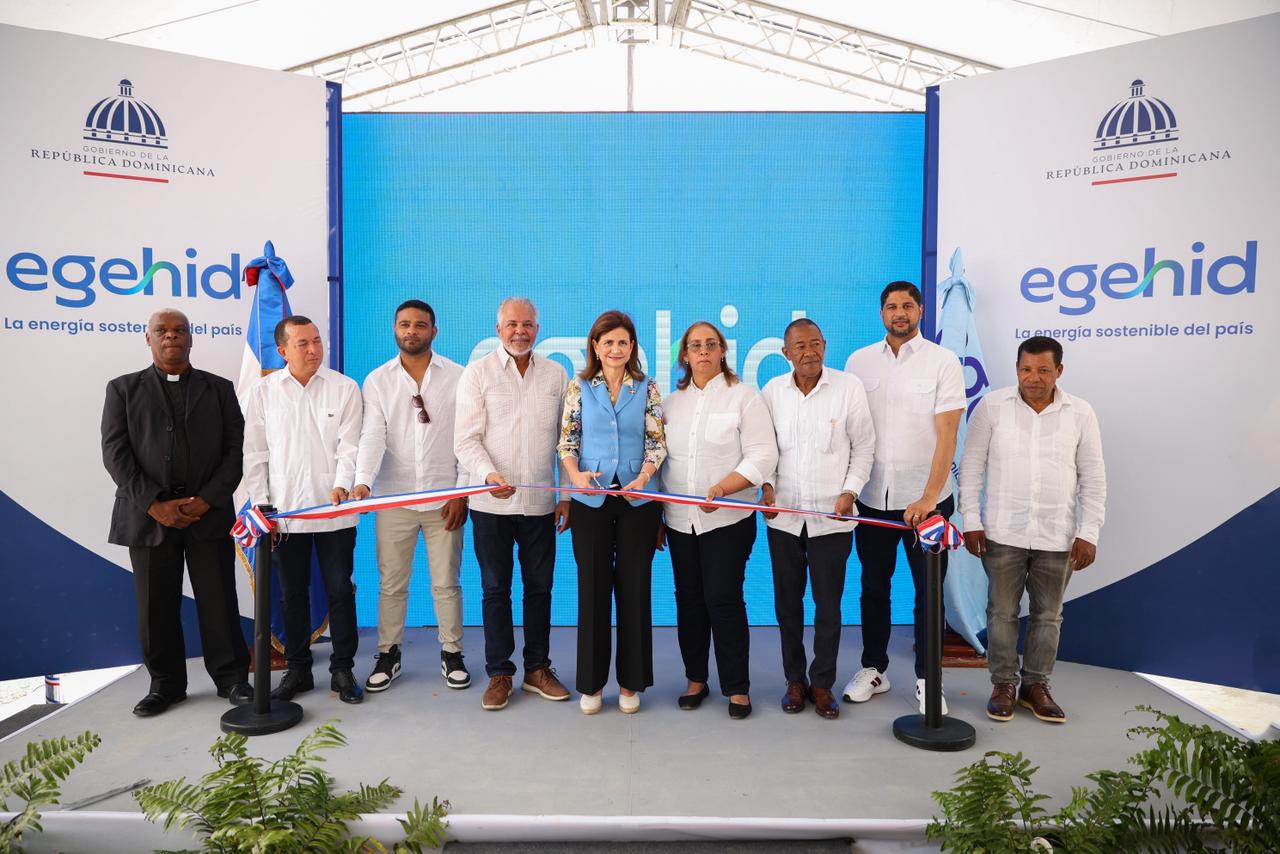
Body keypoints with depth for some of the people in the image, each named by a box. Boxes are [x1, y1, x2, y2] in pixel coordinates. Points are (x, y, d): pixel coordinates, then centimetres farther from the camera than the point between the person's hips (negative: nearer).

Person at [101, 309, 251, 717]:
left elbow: (236, 449, 3)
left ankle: (231, 677, 15)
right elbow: (115, 453, 0)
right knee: (155, 605, 6)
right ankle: (166, 683, 21)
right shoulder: (123, 389, 9)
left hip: (209, 513, 0)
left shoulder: (219, 388, 10)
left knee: (219, 601, 2)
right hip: (148, 515, 1)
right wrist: (154, 504, -11)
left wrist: (207, 500, -9)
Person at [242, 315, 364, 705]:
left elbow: (349, 446, -6)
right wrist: (261, 505, -1)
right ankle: (297, 670, 25)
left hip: (335, 511, -1)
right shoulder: (263, 391, 3)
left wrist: (342, 485, -22)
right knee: (293, 593, 12)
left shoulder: (345, 388, -1)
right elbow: (254, 453, 5)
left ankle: (342, 669, 18)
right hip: (285, 512, 2)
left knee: (340, 590, 5)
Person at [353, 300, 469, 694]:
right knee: (391, 584, 10)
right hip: (394, 498, 1)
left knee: (446, 583, 8)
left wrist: (462, 492, -6)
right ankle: (388, 654, 25)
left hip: (445, 498, -1)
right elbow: (372, 436, -8)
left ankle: (452, 653, 23)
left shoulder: (457, 377, 1)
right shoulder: (378, 380, 3)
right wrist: (362, 481, -24)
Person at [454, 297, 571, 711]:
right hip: (491, 503, -2)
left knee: (539, 587, 9)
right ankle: (499, 673, 19)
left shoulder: (556, 375, 8)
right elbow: (466, 439, -6)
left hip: (540, 502, 2)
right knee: (496, 589, 7)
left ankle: (537, 668, 24)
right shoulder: (478, 373, 1)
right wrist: (489, 473, -24)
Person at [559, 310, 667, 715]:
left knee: (634, 587, 5)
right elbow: (567, 440, 3)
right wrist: (576, 474, -14)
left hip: (638, 501, 0)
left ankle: (630, 681, 20)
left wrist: (644, 477, -15)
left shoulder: (647, 389, 4)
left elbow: (657, 442, 1)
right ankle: (592, 682, 19)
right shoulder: (579, 388, 5)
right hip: (590, 501, 0)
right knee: (593, 587, 6)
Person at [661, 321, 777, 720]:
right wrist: (656, 514, 11)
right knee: (688, 599, 9)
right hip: (680, 521, 5)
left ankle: (737, 688, 8)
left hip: (728, 519, -4)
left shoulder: (744, 396, -1)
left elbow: (763, 456, -9)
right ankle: (696, 679, 23)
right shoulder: (672, 402, 13)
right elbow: (661, 459, 15)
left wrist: (721, 488, -21)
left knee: (724, 600, -6)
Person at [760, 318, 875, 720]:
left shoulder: (848, 386, -5)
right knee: (787, 602, 11)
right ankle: (795, 679, 28)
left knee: (828, 604, 6)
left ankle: (822, 683, 22)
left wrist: (850, 491, -8)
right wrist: (766, 485, -4)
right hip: (783, 515, 2)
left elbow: (863, 445, 1)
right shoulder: (772, 390, 0)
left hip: (832, 516, -2)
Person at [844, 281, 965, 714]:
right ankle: (873, 669, 28)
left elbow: (947, 435, -10)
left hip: (926, 498, -2)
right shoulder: (859, 361, 4)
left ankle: (926, 678, 21)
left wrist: (929, 497, -19)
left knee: (928, 589, 7)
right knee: (873, 586, 13)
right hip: (872, 497, 3)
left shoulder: (943, 361, -4)